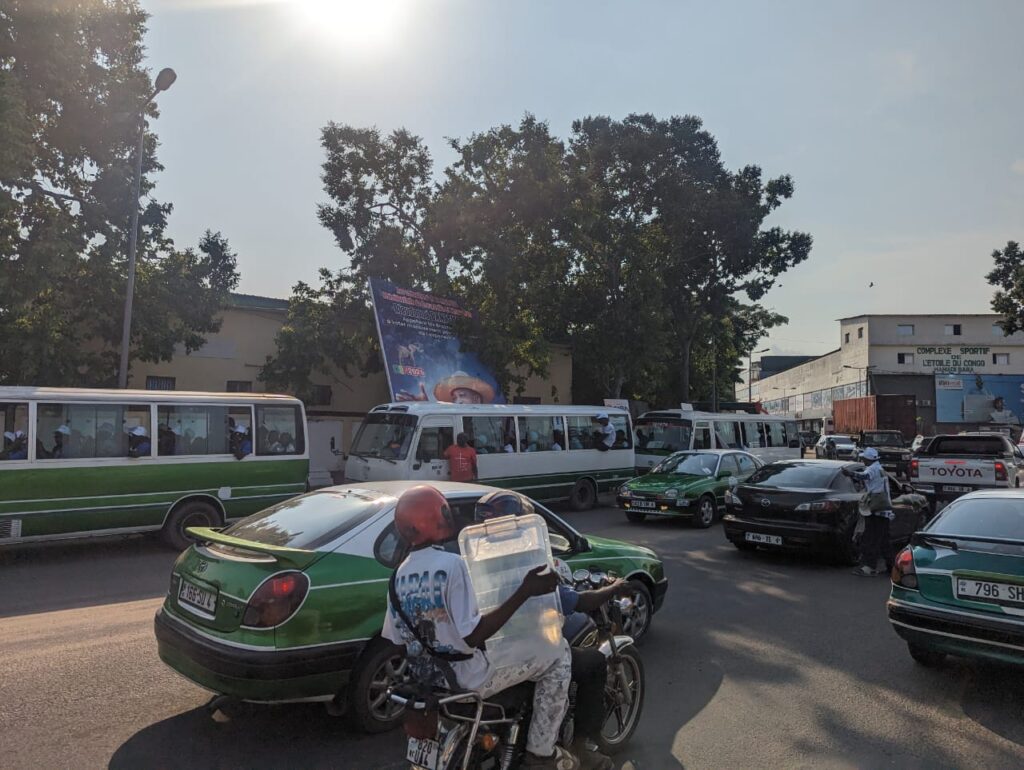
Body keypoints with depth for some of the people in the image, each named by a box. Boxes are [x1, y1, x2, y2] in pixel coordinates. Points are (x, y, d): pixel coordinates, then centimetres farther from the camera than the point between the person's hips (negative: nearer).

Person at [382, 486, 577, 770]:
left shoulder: (399, 575, 0)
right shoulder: (451, 564, -24)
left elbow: (395, 639, 6)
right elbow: (473, 636, -28)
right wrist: (524, 592, -29)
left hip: (424, 674, 8)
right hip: (467, 678, -8)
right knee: (558, 653, 3)